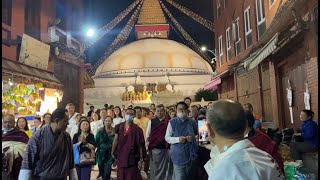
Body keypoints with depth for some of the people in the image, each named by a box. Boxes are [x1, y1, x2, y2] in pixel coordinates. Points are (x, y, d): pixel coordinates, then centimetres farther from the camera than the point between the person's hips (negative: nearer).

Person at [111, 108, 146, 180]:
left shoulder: (137, 129, -7)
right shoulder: (119, 127, 3)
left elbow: (140, 145, -6)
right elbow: (116, 140, 8)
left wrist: (141, 159, -7)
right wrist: (113, 153, 8)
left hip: (132, 158, -3)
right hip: (121, 157, 3)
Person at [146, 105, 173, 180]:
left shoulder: (168, 121, -4)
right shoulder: (151, 121, 2)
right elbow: (147, 135, 6)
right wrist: (147, 145, 1)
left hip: (166, 148, -1)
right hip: (154, 148, 1)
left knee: (166, 167, 11)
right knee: (155, 168, 13)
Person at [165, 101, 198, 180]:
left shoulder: (192, 122, 2)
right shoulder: (172, 122, -2)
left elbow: (198, 134, 15)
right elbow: (167, 137, -1)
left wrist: (193, 137, -7)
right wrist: (177, 139, -17)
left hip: (191, 154, 2)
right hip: (178, 155, -2)